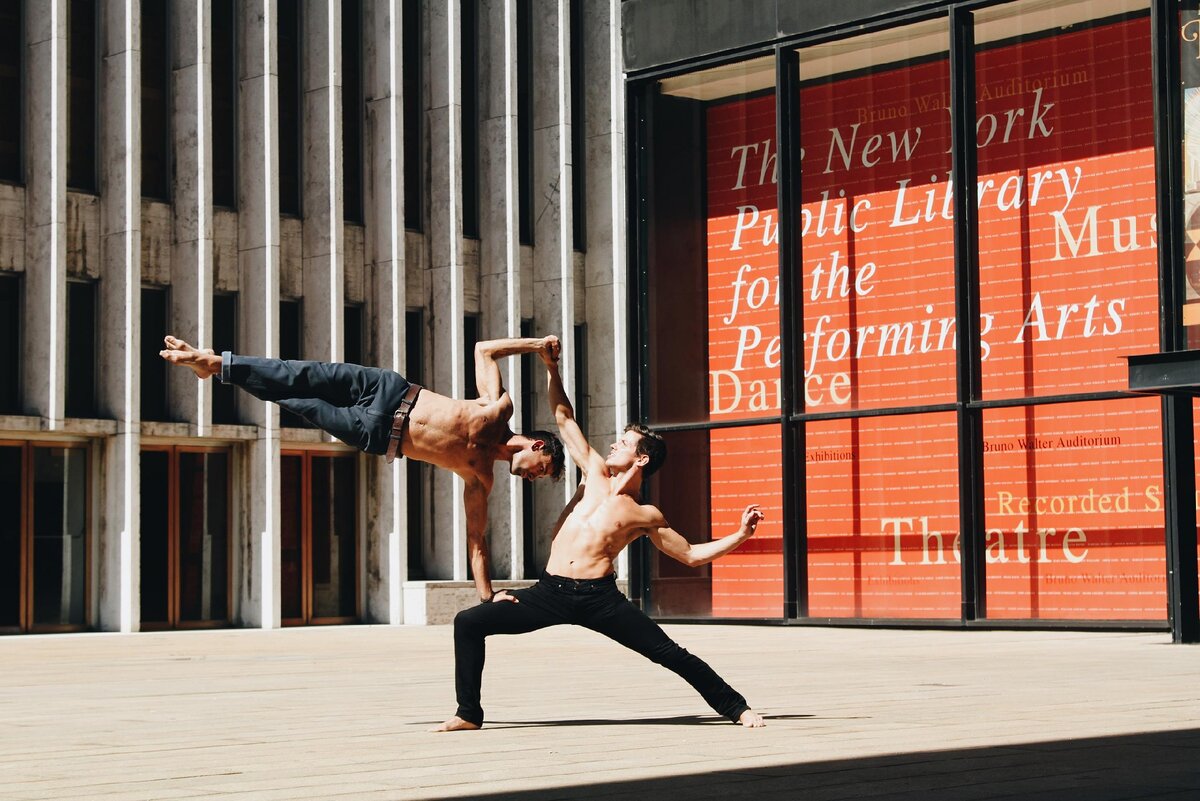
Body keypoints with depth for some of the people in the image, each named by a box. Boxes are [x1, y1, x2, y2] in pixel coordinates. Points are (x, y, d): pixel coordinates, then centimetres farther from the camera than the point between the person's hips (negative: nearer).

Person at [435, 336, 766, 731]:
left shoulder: (646, 517, 6)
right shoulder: (596, 474, 16)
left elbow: (692, 555, 9)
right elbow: (565, 419, 21)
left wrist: (740, 535, -3)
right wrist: (552, 369, 15)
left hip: (599, 598, -3)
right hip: (551, 593, 4)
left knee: (670, 654, -10)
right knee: (468, 623, -9)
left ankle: (738, 709, 5)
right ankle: (469, 714, -1)